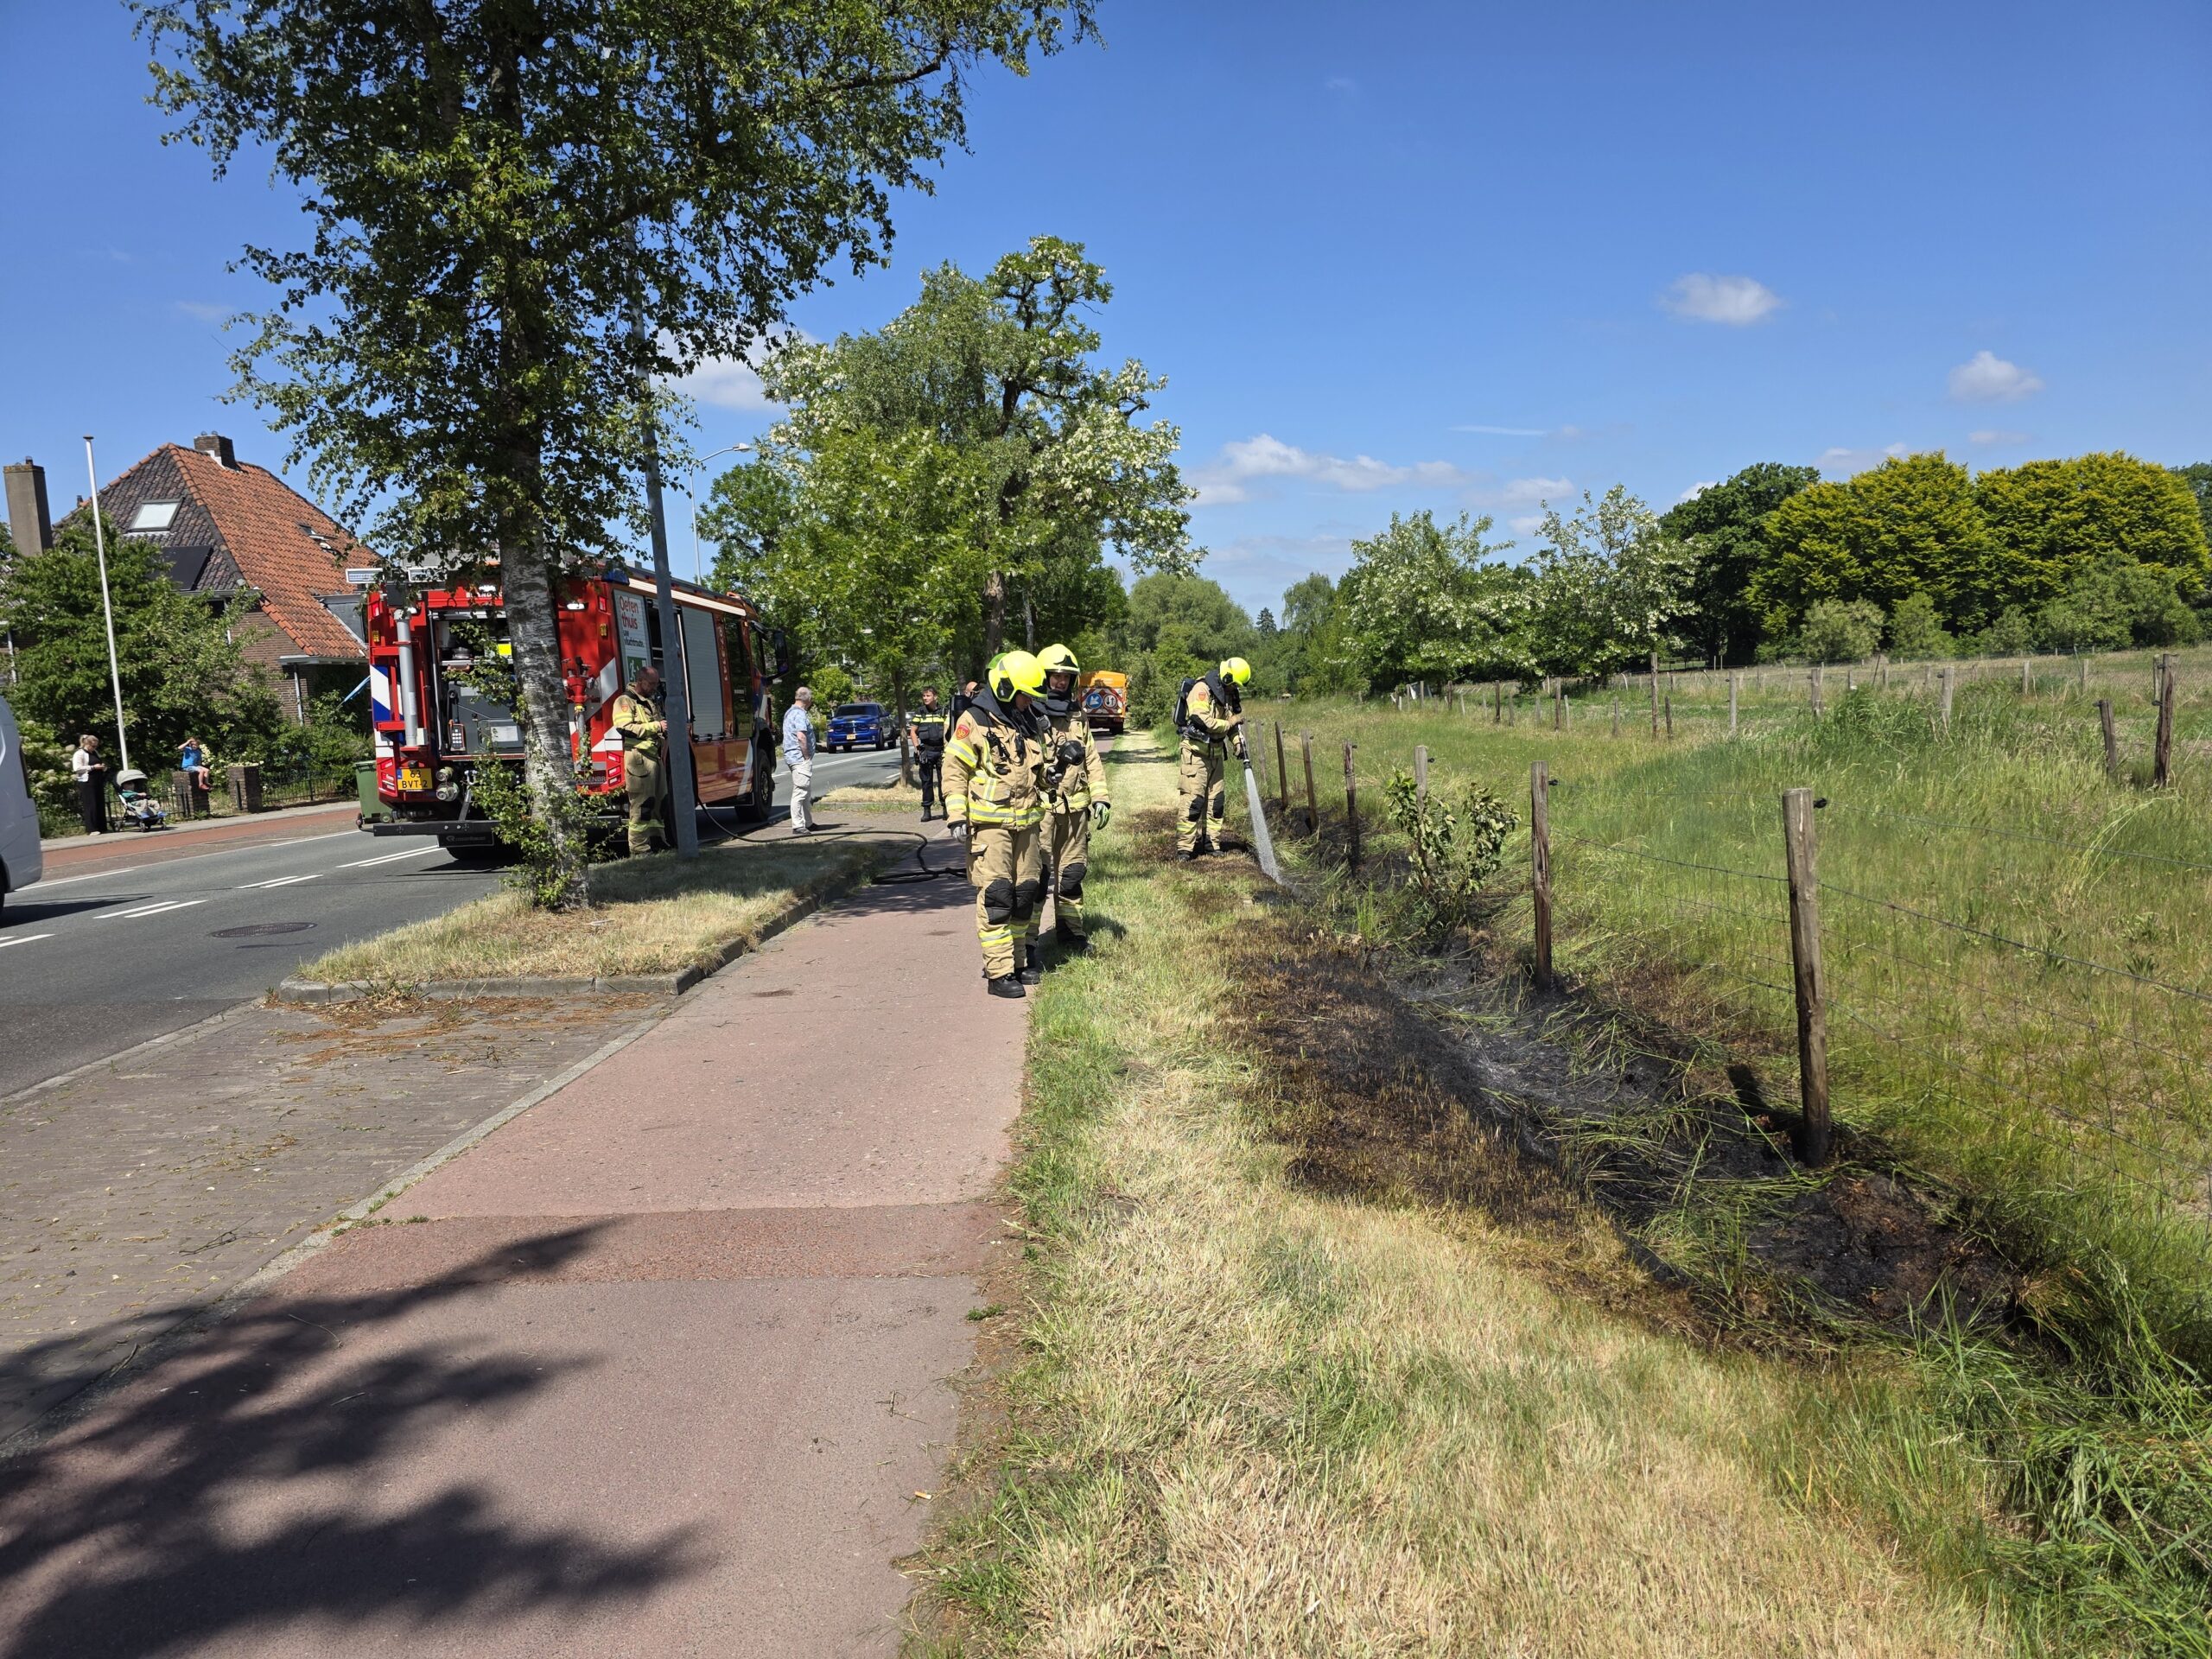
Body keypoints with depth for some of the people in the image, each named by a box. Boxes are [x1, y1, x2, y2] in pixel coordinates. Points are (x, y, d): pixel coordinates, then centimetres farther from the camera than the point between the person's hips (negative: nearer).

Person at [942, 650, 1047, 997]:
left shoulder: (1031, 723, 14)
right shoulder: (974, 721, -8)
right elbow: (955, 770, -8)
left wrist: (1044, 808, 28)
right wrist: (956, 814, -14)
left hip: (1026, 822, 7)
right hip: (989, 823, -7)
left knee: (1024, 894, 12)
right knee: (996, 896, -10)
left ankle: (1018, 961, 25)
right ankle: (999, 973, -7)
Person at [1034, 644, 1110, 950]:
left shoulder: (1078, 716, 14)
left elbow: (1092, 759, 17)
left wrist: (1100, 797, 10)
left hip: (1075, 808, 6)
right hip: (1041, 808, -6)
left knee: (1072, 872, 14)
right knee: (1038, 874, -5)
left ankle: (1070, 930, 26)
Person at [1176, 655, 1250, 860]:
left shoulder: (1228, 693, 10)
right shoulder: (1202, 689, -17)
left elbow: (1233, 719, 18)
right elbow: (1202, 720, -25)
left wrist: (1238, 743, 1)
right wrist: (1229, 722, -13)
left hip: (1215, 752, 9)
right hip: (1196, 750, -9)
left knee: (1216, 799, 10)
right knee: (1193, 799, -12)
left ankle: (1210, 842, 19)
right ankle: (1184, 848, -10)